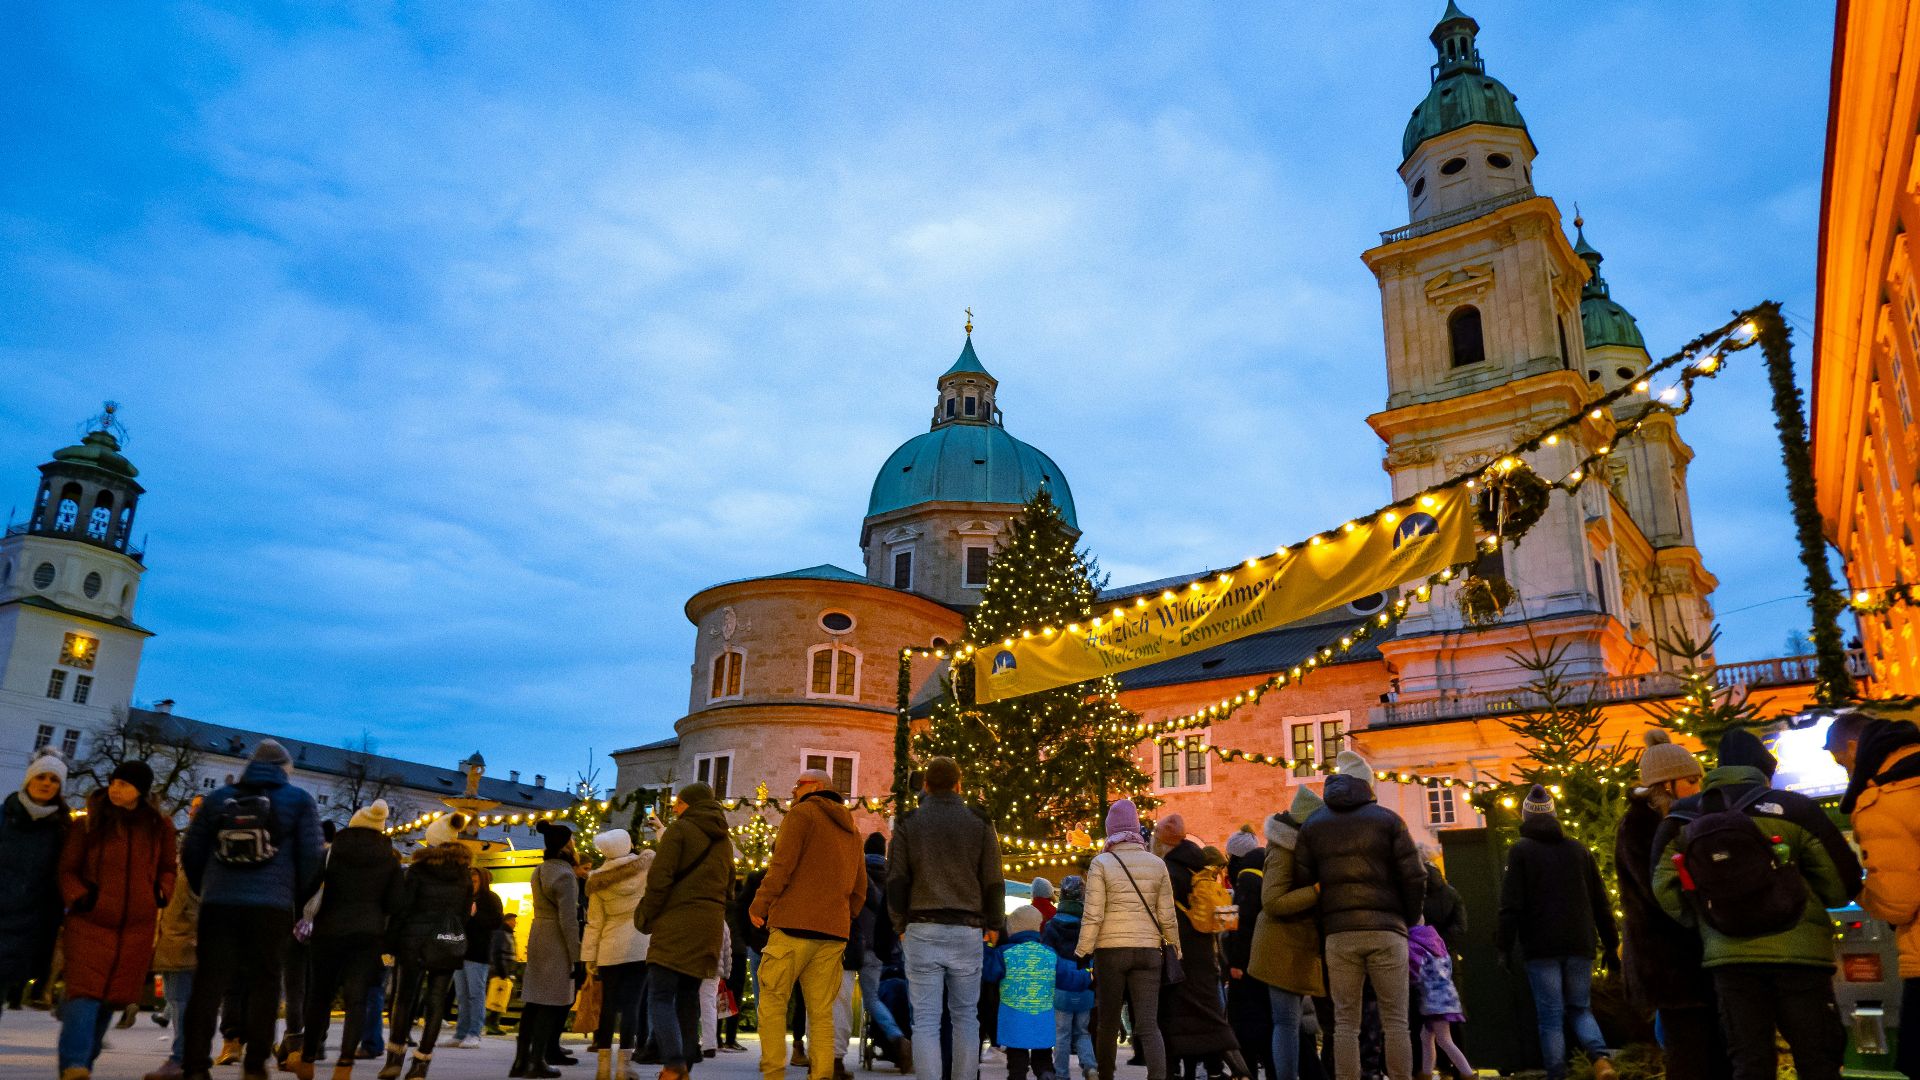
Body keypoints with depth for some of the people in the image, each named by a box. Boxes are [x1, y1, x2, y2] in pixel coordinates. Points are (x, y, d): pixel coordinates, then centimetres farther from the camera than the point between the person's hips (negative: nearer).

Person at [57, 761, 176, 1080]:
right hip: (90, 923, -2)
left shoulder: (160, 827, 6)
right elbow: (67, 869, 4)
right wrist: (78, 897, -12)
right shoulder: (89, 825, 0)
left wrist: (161, 892, 0)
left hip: (137, 928, 2)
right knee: (85, 992, -13)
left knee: (112, 997, 8)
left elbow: (167, 868, 17)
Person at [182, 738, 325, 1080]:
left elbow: (192, 853, 12)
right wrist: (298, 899, 12)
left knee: (208, 983, 5)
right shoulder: (298, 801, 4)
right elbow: (311, 857, -1)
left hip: (218, 903, 2)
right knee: (264, 984, 6)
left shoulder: (218, 798, 13)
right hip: (272, 906, -2)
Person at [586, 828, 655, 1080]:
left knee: (608, 1005, 10)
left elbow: (594, 923, 2)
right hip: (641, 946, -2)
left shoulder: (597, 880, 1)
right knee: (632, 1004, -3)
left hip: (610, 949, 2)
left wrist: (588, 957, 8)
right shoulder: (647, 863, -4)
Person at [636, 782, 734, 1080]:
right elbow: (726, 884, 18)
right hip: (710, 924, 7)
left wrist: (647, 917, -2)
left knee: (660, 997, -9)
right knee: (688, 996, 12)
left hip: (676, 921, -7)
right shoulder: (724, 840, 21)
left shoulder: (680, 829, -2)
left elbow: (659, 878, -10)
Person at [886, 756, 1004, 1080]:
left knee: (925, 1020, 0)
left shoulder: (908, 822, 5)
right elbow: (993, 880, 4)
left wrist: (901, 924, 12)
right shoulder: (979, 822, 5)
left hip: (922, 930, -1)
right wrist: (994, 924, 16)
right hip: (967, 931, 1)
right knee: (965, 1016, 11)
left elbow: (895, 880, 1)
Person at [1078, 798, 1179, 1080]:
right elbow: (1167, 916, 6)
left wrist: (1082, 954, -3)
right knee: (1149, 1024, -1)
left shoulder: (1101, 863, -4)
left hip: (1110, 950, -2)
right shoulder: (1157, 864, 4)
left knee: (1108, 1023, 12)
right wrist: (1175, 950, 19)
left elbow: (1093, 915, -9)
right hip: (1148, 951, 2)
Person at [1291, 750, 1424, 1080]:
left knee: (1345, 1022, 5)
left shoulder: (1312, 825, 9)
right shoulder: (1387, 820, 3)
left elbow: (1301, 883, 5)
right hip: (1386, 930, -1)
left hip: (1339, 933, 2)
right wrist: (1409, 921, 11)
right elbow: (1414, 877, -2)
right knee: (1395, 1020, 4)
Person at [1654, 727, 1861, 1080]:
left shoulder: (1685, 818, 5)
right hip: (1798, 953, -2)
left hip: (1729, 957, 2)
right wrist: (1806, 897, 18)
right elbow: (1843, 883, -2)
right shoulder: (1792, 808, -2)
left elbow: (1666, 891, -1)